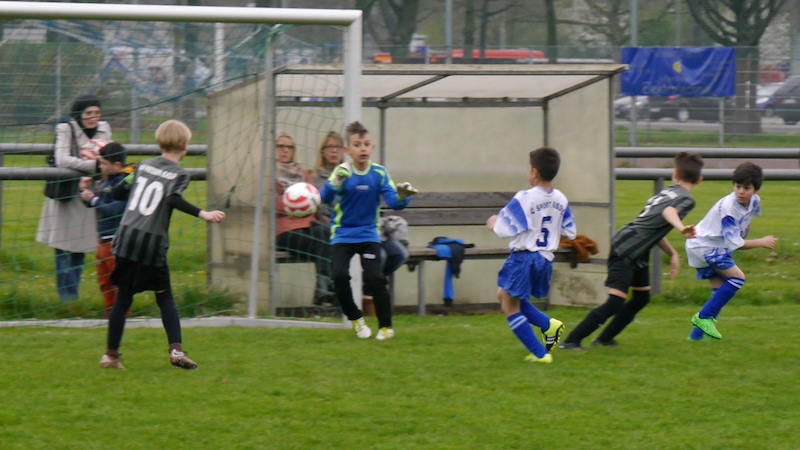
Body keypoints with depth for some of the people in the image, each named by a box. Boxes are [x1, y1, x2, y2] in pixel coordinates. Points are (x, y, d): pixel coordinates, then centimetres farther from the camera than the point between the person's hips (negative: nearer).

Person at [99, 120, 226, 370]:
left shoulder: (143, 166, 13)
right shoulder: (179, 174, -1)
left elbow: (119, 193, 19)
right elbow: (174, 200, -20)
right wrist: (202, 214, -26)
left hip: (126, 238, 3)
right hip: (153, 245, -3)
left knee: (123, 298, 10)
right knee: (165, 298, 7)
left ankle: (111, 355, 10)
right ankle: (176, 350, -8)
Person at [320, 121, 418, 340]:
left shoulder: (379, 173, -5)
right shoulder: (343, 172, -11)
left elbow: (393, 201, -12)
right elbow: (326, 197, -26)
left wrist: (402, 196, -35)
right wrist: (336, 184, -46)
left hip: (369, 234, 1)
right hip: (343, 234, -1)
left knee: (374, 279, -13)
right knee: (340, 276, -17)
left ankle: (386, 326, 5)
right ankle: (355, 318, 7)